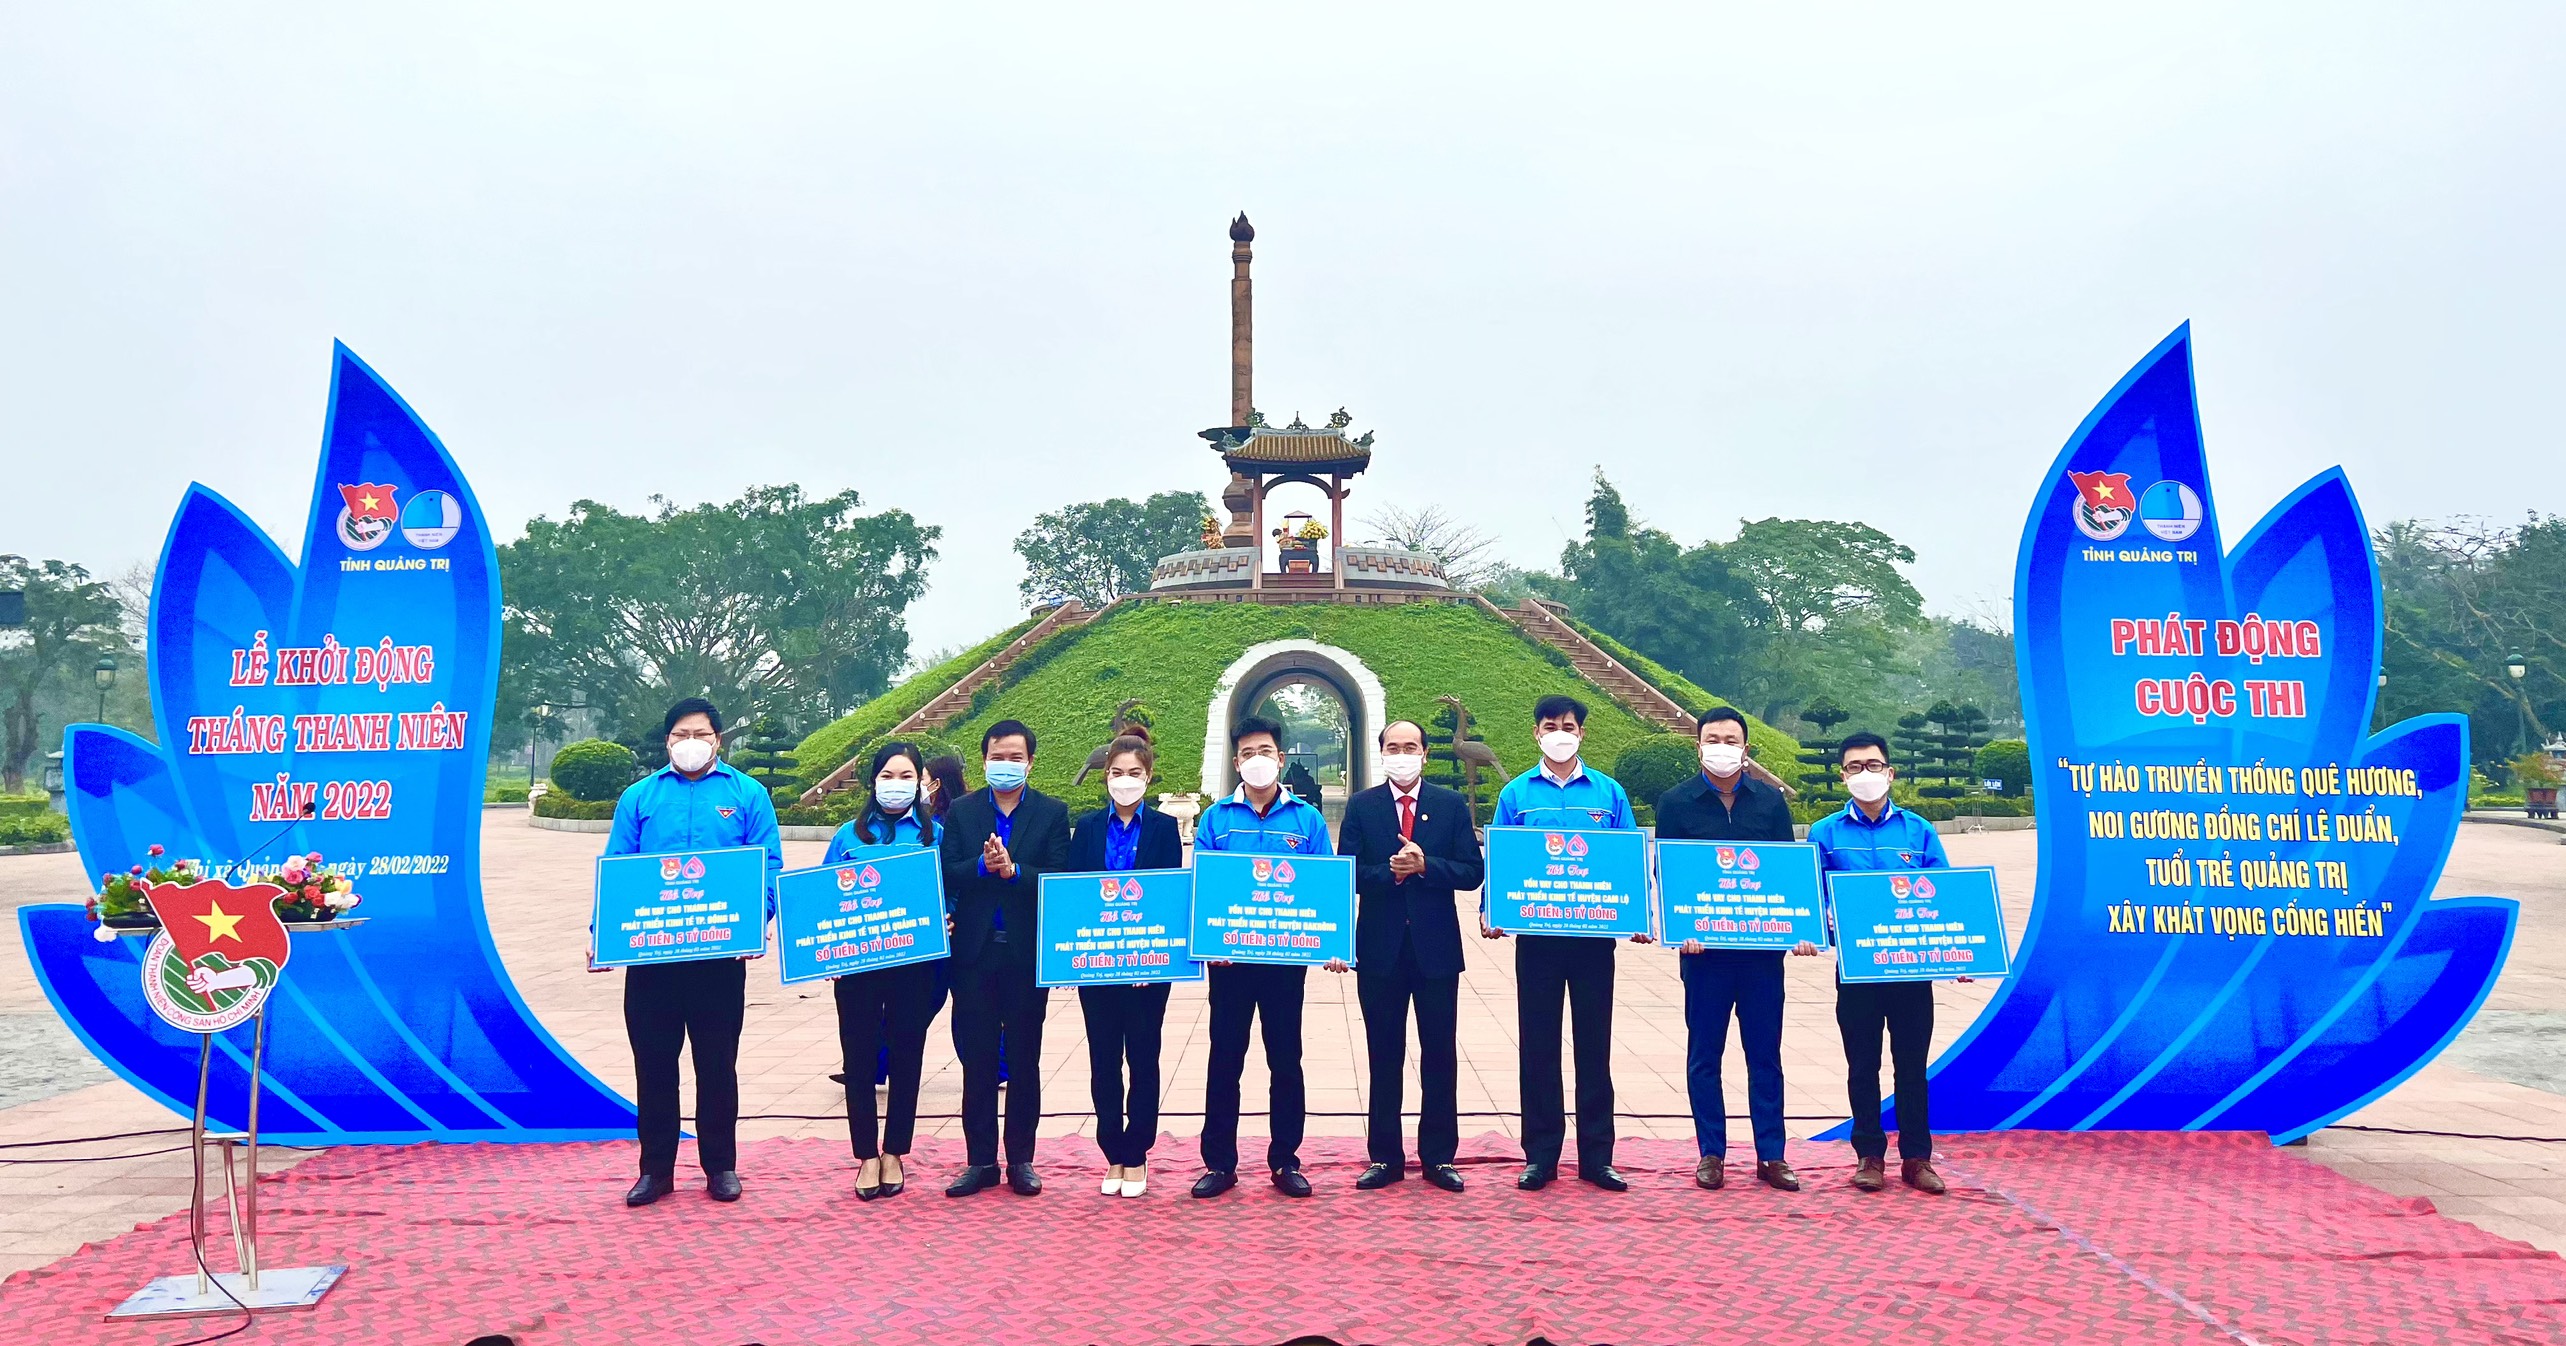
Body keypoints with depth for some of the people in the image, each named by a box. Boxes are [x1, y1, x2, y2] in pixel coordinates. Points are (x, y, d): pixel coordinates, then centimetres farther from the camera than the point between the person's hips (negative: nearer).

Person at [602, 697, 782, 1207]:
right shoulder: (640, 797, 9)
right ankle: (656, 1168, 21)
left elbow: (769, 866, -1)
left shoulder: (747, 795, 4)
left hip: (721, 951, -1)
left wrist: (757, 919, -19)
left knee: (718, 1062, 8)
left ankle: (720, 1166, 21)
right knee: (653, 1061, 8)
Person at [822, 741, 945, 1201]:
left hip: (914, 962, 0)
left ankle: (894, 1154, 21)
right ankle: (866, 1157, 16)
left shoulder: (934, 834, 5)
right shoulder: (849, 834, 6)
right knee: (858, 1056, 3)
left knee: (906, 1055, 7)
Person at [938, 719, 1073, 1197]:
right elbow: (946, 874, -4)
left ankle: (1021, 1159, 17)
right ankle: (980, 1161, 16)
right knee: (977, 1061, 7)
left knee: (1025, 1060, 7)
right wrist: (982, 866, -22)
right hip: (974, 952, 1)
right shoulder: (961, 811, 6)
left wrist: (1013, 870, -23)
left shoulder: (1052, 813, 2)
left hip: (1027, 953, -1)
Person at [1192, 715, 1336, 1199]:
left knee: (1286, 1060, 8)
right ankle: (1220, 1163, 16)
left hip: (1286, 955, 0)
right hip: (1229, 956, 0)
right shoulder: (1216, 818, 3)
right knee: (1225, 1058, 6)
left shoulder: (1307, 819, 2)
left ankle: (1285, 1160, 20)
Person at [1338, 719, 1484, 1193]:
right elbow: (1348, 873, -4)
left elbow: (1473, 872, -4)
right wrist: (1390, 870, -19)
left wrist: (1425, 865, -17)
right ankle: (1385, 1157, 18)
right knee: (1384, 1056, 8)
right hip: (1380, 948, 0)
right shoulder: (1361, 806, 4)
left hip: (1436, 946, 0)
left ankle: (1438, 1157, 18)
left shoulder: (1452, 804, 3)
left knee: (1440, 1055, 7)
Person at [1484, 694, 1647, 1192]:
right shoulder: (1516, 794, 3)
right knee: (1538, 1045, 5)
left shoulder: (1609, 793, 4)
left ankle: (1596, 1156, 16)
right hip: (1536, 936, 0)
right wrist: (1489, 911, -12)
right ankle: (1540, 1155, 15)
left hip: (1594, 935, 0)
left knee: (1594, 1044, 6)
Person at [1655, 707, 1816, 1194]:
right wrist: (1680, 927, -17)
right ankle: (1711, 1154, 15)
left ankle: (1771, 1155, 15)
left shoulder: (1770, 800, 8)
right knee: (1703, 1054, 5)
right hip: (1703, 947, -1)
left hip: (1762, 947, 2)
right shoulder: (1675, 802, 2)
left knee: (1765, 1053, 7)